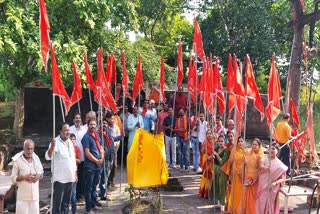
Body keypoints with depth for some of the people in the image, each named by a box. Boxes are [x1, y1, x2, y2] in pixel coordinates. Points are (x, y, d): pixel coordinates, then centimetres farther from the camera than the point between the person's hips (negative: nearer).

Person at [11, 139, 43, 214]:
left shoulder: (36, 158, 5)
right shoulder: (17, 160, -8)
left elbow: (41, 173, 15)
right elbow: (13, 179, -5)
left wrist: (39, 176, -7)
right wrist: (24, 177, -21)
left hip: (35, 194, 4)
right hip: (23, 196, -4)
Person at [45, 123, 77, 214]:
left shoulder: (70, 142, 10)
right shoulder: (56, 142, -13)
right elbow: (48, 157, -26)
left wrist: (75, 173, 17)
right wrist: (52, 147, -44)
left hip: (70, 177, 7)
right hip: (59, 178, -7)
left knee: (66, 201, 16)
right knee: (57, 202, -1)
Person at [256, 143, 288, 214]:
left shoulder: (279, 164, -4)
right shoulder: (265, 157, 2)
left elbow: (282, 179, -6)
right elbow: (261, 166, -17)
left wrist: (275, 183, -21)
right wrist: (270, 169, -28)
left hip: (271, 188, -2)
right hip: (262, 186, 2)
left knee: (269, 205, 7)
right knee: (261, 203, 7)